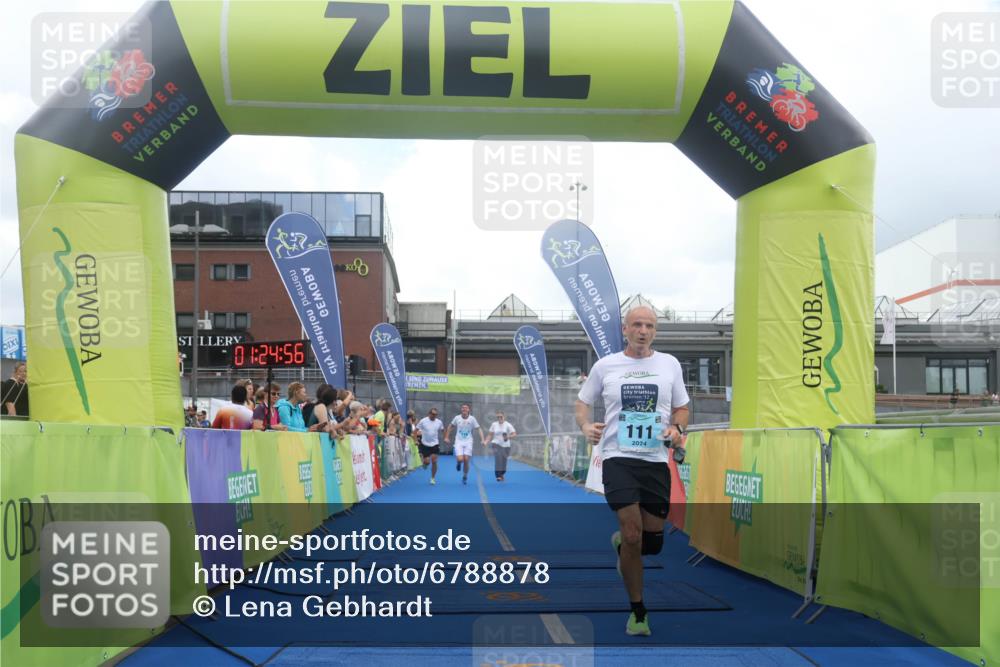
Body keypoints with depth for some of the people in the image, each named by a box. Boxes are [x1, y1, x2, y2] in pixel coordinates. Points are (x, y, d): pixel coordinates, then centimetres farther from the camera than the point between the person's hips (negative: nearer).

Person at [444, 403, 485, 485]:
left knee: (466, 460, -5)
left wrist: (482, 440, -10)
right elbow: (450, 426, 11)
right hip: (459, 442, 0)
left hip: (468, 442, 0)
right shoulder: (457, 418, -4)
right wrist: (447, 437, 8)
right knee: (460, 459, -18)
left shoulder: (472, 419, -5)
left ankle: (465, 477, 19)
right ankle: (458, 463, 22)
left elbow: (479, 429, 0)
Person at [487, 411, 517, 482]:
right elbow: (491, 435, 10)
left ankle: (502, 474, 31)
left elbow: (514, 434, -9)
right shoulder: (494, 424, 3)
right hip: (496, 444, 0)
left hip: (505, 445, 0)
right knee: (498, 458, -22)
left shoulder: (508, 425, -5)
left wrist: (508, 437, -28)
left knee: (503, 461, 3)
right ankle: (498, 475, -24)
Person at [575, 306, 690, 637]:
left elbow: (681, 408, 14)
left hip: (656, 460, 2)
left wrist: (677, 428, -7)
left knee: (653, 541, 5)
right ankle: (638, 611, 6)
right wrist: (585, 426, -7)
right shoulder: (605, 365, 4)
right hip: (618, 457, -2)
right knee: (633, 532, -12)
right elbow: (584, 401, 13)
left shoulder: (669, 364, 7)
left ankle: (621, 542, 43)